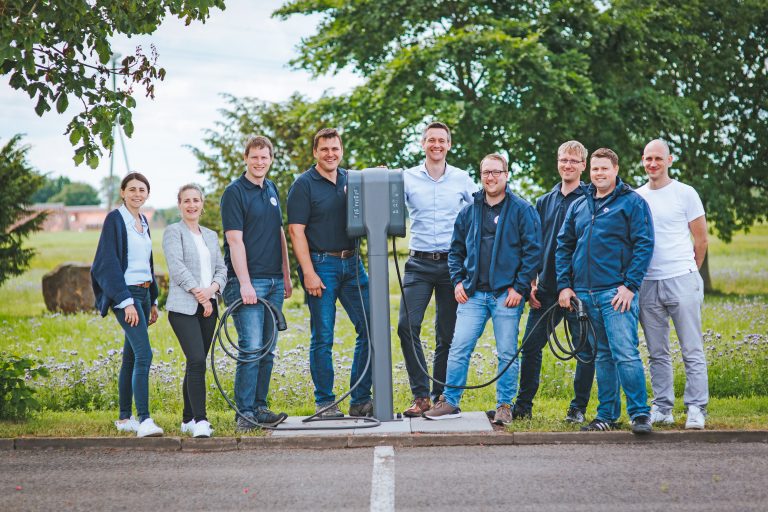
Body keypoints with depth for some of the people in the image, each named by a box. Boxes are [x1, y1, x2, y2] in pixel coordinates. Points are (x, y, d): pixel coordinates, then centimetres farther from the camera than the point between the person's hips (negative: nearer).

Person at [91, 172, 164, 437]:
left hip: (143, 293, 8)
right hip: (125, 294, -8)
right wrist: (126, 301, -20)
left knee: (131, 357, 11)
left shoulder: (143, 221, 15)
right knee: (143, 355, -17)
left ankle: (124, 418, 17)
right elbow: (110, 263, -14)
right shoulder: (115, 219, -9)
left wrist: (153, 301, 21)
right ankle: (144, 420, -21)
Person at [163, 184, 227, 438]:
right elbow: (177, 267, -10)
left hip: (208, 307, 6)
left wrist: (213, 288, -7)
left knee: (197, 364, 6)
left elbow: (221, 268, 14)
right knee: (196, 361, -17)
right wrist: (198, 293, -14)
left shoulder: (211, 236, 20)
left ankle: (188, 419, 14)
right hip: (183, 307, -6)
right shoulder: (174, 231, 2)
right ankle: (200, 421, -18)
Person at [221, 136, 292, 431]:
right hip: (248, 282, -7)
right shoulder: (234, 192, -7)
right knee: (251, 348, -10)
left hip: (274, 282, 7)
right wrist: (245, 283, -20)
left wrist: (286, 276, 19)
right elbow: (235, 241, -14)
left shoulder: (272, 189, 15)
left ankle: (259, 407, 15)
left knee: (267, 349, 9)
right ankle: (244, 413, -5)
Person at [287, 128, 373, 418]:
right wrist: (309, 273, -16)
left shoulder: (351, 180, 12)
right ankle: (324, 402, 9)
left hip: (351, 263, 5)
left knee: (370, 329, 2)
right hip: (321, 265, -5)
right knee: (322, 337, -1)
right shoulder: (304, 185, -4)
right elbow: (296, 231, -8)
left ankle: (360, 399, 11)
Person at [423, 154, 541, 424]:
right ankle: (450, 402, 7)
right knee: (459, 348, -2)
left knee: (507, 353, 3)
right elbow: (456, 250, 19)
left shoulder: (522, 210, -1)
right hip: (473, 293, 3)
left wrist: (519, 287, -10)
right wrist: (458, 281, 5)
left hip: (507, 294, -3)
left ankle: (505, 406, 13)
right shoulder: (469, 211, 12)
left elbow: (533, 250, -4)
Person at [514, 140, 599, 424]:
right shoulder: (545, 202, 13)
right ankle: (523, 405, 12)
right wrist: (531, 283, 7)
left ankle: (578, 408, 11)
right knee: (530, 347, 4)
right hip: (547, 288, 4)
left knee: (585, 350, 2)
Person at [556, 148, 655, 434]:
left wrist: (629, 285, -13)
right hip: (584, 294, 6)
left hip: (616, 292, -6)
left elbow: (644, 245, -6)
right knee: (602, 356, 11)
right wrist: (564, 285, 8)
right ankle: (607, 415, 16)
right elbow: (563, 246, 19)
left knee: (625, 353, -14)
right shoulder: (578, 207, 16)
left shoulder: (632, 202, 0)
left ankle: (640, 413, -10)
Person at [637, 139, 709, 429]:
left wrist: (688, 272, 9)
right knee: (657, 353, 8)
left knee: (692, 351, -3)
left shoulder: (685, 193, 0)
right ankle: (662, 408, 14)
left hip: (681, 282, -4)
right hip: (647, 283, 4)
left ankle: (696, 409, 0)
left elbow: (701, 239, 4)